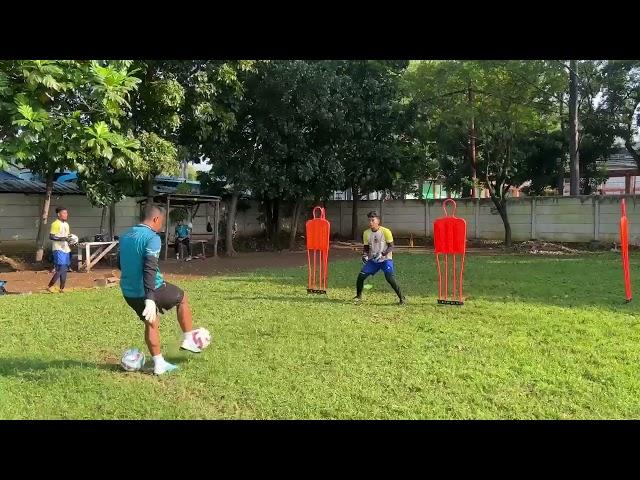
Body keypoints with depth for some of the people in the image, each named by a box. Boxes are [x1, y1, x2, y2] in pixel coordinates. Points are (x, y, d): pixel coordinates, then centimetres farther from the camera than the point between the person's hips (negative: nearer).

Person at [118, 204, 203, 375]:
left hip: (128, 292, 7)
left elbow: (120, 263, 22)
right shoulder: (152, 238, -17)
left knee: (151, 323, 22)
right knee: (182, 298, 17)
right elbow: (150, 268, -29)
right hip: (151, 290, -7)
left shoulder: (125, 236, 9)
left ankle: (159, 364, 25)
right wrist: (150, 299, -35)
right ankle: (188, 341, 23)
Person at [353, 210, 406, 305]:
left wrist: (382, 254, -25)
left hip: (386, 259, -5)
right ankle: (358, 296, 18)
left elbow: (391, 247, -11)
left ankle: (402, 298, -9)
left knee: (390, 278, -22)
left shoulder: (385, 231, -13)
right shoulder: (366, 233, 2)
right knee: (361, 276, -4)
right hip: (373, 260, 5)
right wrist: (365, 255, -7)